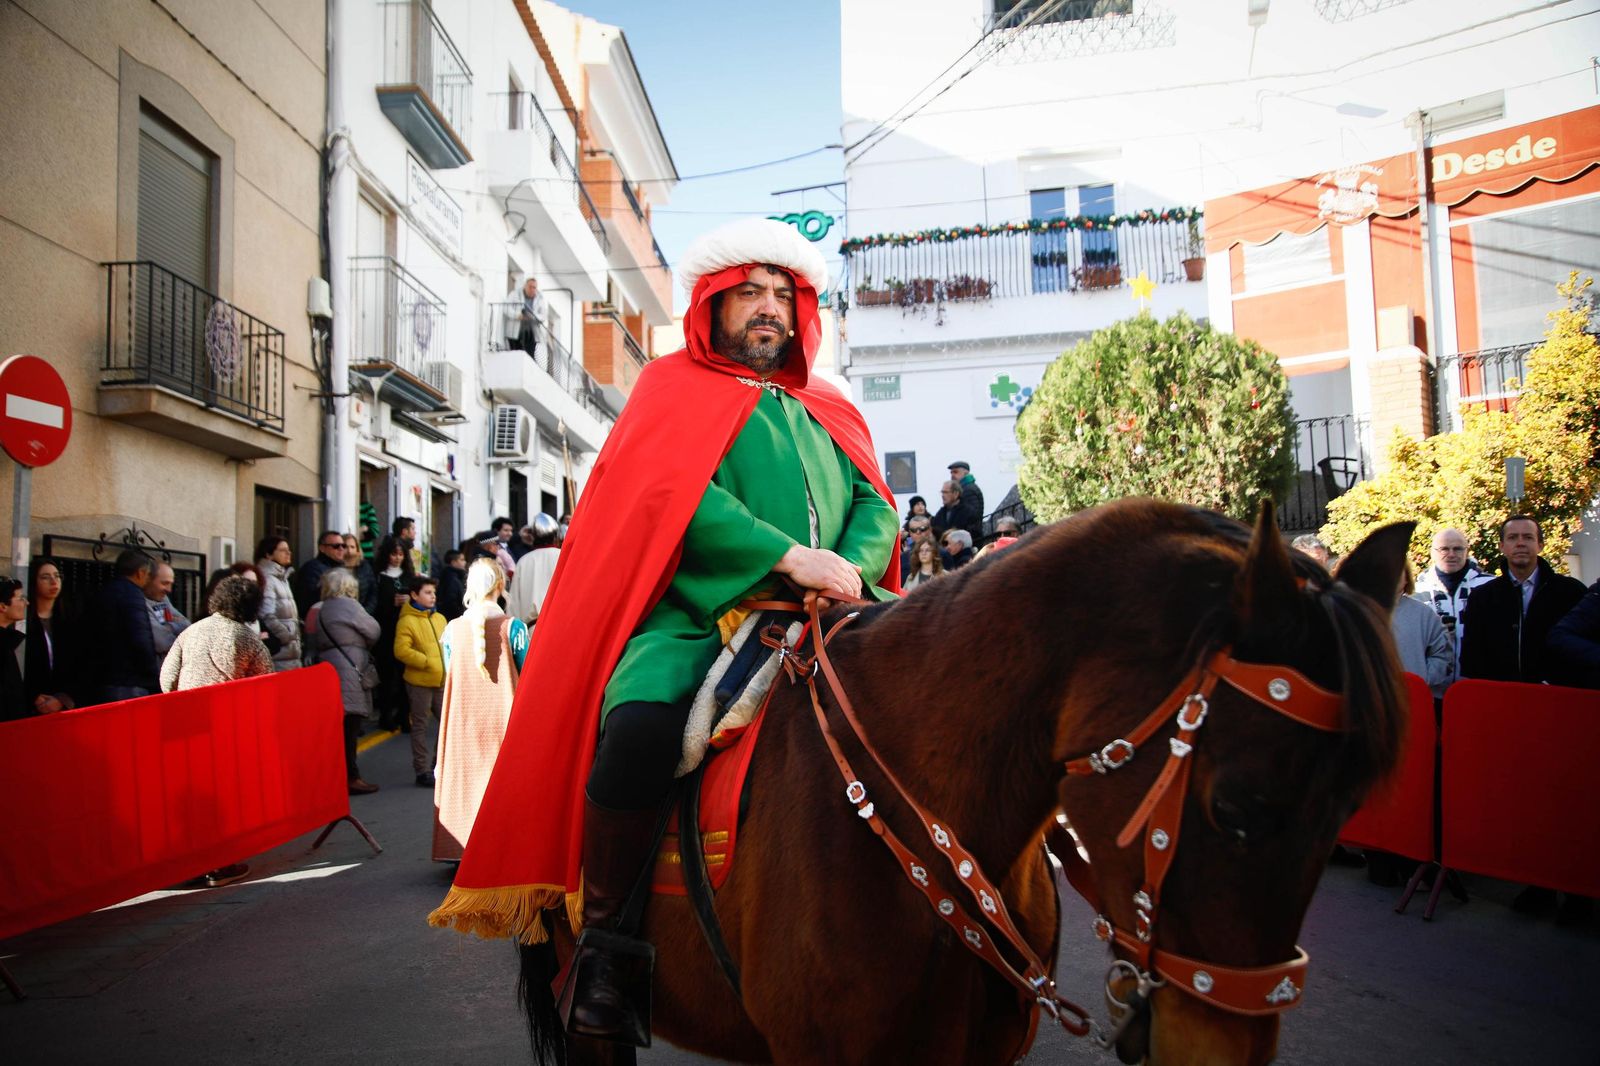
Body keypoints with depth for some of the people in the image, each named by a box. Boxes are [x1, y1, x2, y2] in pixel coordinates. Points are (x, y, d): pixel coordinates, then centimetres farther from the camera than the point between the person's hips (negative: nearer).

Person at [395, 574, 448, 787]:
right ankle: (422, 771, 10)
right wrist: (426, 662, -20)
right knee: (420, 726, 3)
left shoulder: (440, 618, 11)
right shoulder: (407, 621, -9)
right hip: (420, 681, -6)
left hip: (442, 681, 6)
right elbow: (401, 650, -17)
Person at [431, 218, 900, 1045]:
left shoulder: (831, 415, 27)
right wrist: (790, 555, -16)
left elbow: (876, 508, 16)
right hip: (694, 618, -5)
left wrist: (852, 570, -8)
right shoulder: (675, 388, 12)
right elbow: (676, 495, -6)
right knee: (640, 729, -33)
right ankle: (598, 933, -8)